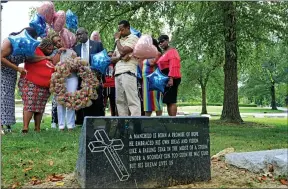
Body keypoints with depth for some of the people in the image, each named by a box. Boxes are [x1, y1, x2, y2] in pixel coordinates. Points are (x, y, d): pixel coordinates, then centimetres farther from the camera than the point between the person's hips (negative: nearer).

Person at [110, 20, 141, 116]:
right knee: (120, 101, 5)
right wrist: (120, 57, -2)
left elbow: (122, 51, -12)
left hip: (128, 72, -8)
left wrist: (117, 39, 3)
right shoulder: (120, 41, 27)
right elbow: (112, 58, 20)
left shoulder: (133, 38, 2)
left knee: (132, 100, -12)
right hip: (118, 73, 8)